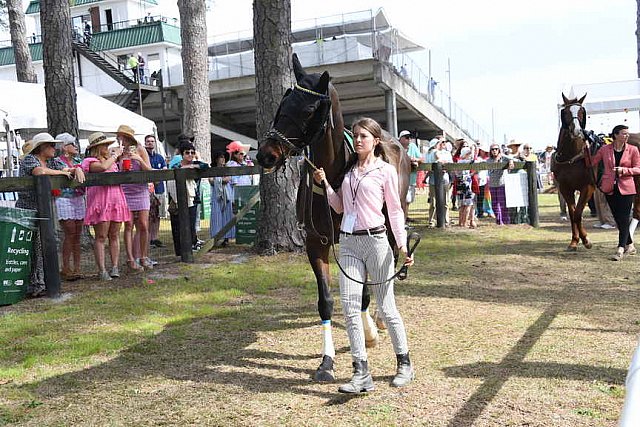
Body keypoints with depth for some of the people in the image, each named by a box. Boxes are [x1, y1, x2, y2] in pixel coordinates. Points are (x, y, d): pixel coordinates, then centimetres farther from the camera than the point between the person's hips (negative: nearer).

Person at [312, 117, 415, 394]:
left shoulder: (386, 171, 0)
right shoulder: (347, 169, 13)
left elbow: (395, 211, 0)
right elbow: (339, 207, 15)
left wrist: (403, 246, -8)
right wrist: (325, 183, 2)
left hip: (375, 241, -4)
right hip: (348, 242, 4)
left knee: (386, 306, 5)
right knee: (349, 305, -5)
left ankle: (404, 364, 24)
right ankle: (361, 373, 1)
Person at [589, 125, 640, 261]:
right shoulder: (605, 149, 2)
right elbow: (591, 163, 10)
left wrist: (624, 170, -17)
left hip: (626, 188, -2)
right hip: (610, 188, 3)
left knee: (624, 219, -6)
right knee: (618, 219, 10)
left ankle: (620, 249, -9)